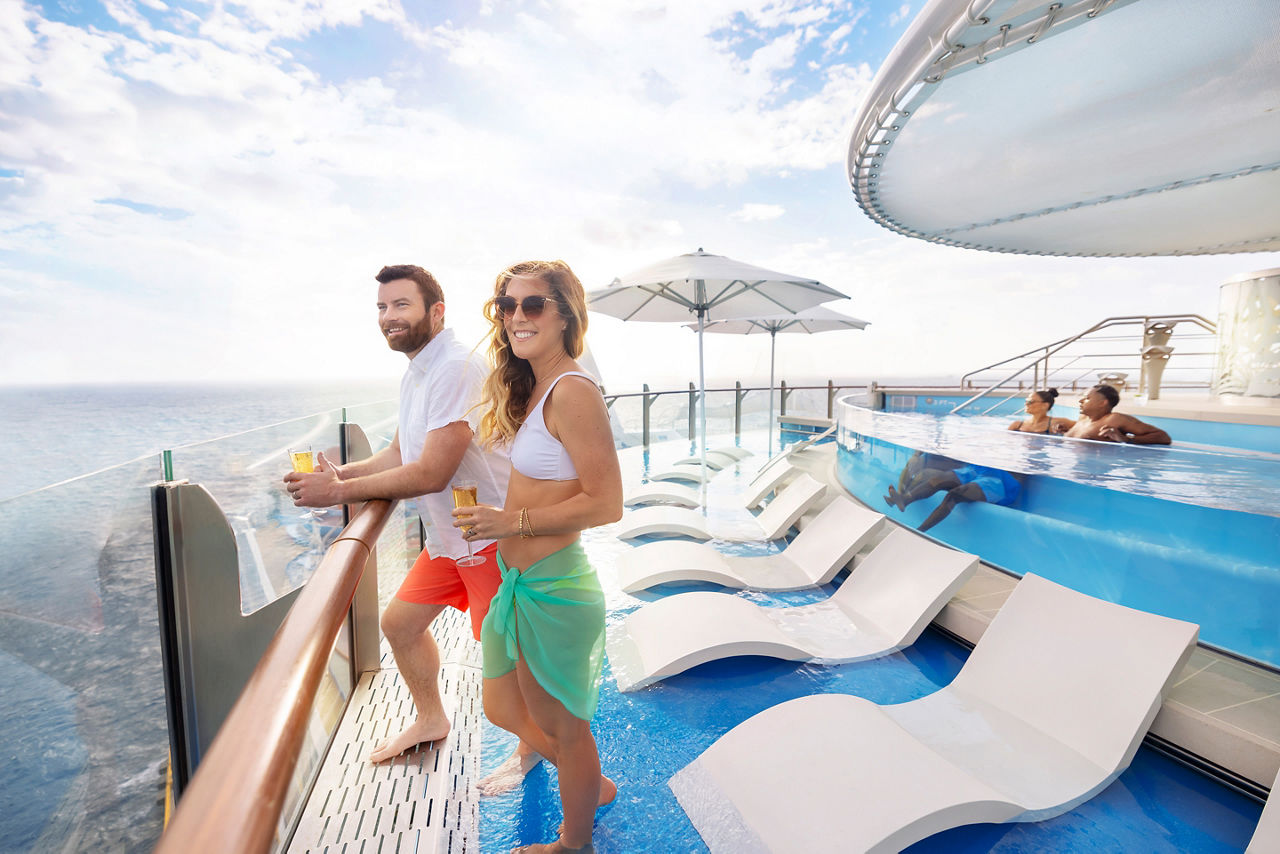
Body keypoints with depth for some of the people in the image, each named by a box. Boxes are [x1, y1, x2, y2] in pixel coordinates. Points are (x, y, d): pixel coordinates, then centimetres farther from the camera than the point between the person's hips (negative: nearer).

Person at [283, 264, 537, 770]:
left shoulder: (457, 368, -23)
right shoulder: (415, 374, 11)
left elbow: (431, 474, -26)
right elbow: (398, 455, 14)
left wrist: (341, 492, -16)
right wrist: (340, 472, -2)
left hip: (490, 534, -10)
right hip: (446, 535, 10)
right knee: (399, 623, 19)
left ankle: (532, 749, 31)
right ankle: (430, 719, 44)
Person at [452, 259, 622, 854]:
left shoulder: (573, 392, -22)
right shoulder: (534, 388, 7)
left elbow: (606, 504, -24)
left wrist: (513, 521, -18)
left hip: (552, 589, -10)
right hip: (517, 582, 10)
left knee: (560, 726, 16)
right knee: (504, 710, 27)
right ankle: (592, 785, 53)